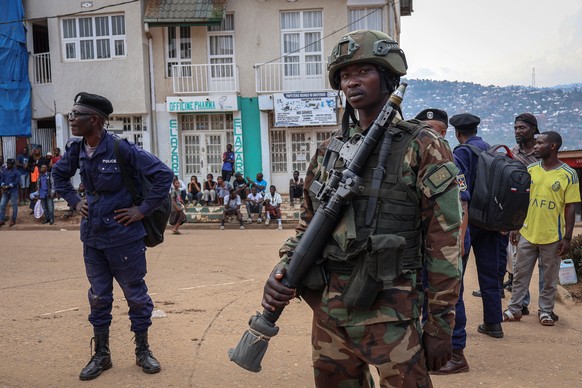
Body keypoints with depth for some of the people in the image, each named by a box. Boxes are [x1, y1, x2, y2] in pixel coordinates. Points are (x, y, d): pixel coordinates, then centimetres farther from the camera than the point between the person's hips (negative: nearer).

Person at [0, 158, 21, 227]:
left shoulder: (16, 172, -6)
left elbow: (17, 182, -13)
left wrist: (7, 186, -18)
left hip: (13, 191, -5)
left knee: (14, 206, 3)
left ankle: (13, 220, 14)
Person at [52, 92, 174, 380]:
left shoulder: (121, 148, -19)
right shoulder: (76, 149, -1)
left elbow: (164, 174, -20)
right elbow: (59, 174, 21)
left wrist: (143, 209, -16)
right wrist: (74, 201, 9)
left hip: (124, 236, -5)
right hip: (92, 237, 6)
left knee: (136, 295, 10)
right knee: (98, 297, 15)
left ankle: (142, 351, 28)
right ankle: (101, 355, 30)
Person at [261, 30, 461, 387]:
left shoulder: (424, 148, -5)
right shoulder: (329, 151, 10)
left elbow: (444, 243, -7)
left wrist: (441, 324, -8)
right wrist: (284, 270, -3)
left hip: (391, 316, -5)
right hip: (328, 315, 5)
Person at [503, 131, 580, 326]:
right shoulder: (530, 170, 3)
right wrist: (515, 227, 6)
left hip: (553, 236, -3)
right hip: (527, 233, 3)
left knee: (550, 278, 9)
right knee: (520, 274, 9)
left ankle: (545, 311, 24)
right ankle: (514, 309, 19)